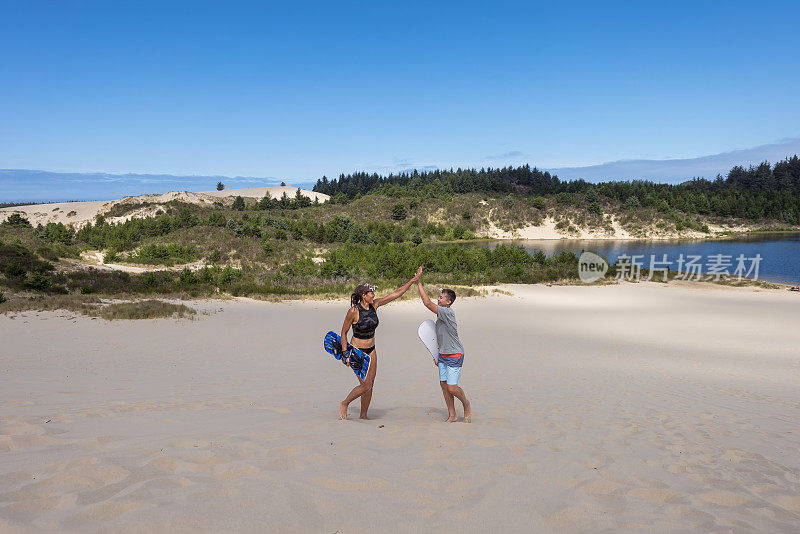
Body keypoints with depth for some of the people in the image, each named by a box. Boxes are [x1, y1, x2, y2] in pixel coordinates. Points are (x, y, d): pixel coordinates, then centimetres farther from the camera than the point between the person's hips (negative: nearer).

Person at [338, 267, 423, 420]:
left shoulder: (374, 305, -3)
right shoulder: (353, 311, -19)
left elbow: (396, 293, -2)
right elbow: (344, 332, -9)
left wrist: (414, 280, -6)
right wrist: (345, 354, -11)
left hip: (371, 350, 6)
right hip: (356, 351, -6)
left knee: (370, 385, 7)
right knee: (365, 385, -11)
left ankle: (363, 416, 21)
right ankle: (344, 404, 13)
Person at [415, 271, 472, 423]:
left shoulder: (448, 312, -20)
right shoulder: (441, 314, 9)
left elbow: (428, 303, -28)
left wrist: (419, 282, -25)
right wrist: (438, 355, 18)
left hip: (454, 355, -9)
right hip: (443, 355, 9)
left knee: (452, 387, -9)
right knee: (443, 384, 6)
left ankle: (467, 405, 19)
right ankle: (452, 415, 16)